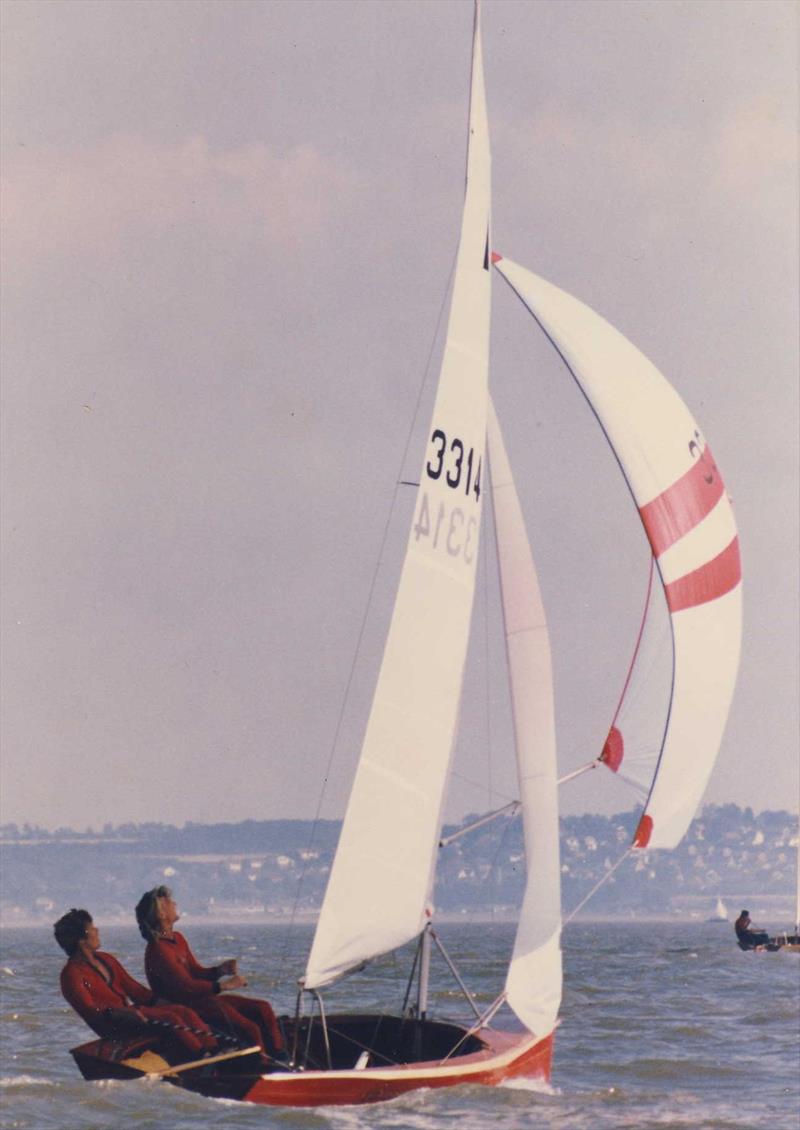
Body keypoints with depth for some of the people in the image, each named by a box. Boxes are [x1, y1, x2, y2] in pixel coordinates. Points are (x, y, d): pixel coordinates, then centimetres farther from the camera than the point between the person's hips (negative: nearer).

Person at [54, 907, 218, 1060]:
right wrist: (120, 1013, -33)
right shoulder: (72, 974, -7)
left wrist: (156, 1000, 5)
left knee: (183, 1012, -13)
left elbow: (131, 987, 19)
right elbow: (89, 1010, -19)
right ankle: (202, 1059, -34)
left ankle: (213, 1050, -26)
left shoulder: (105, 960, 19)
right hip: (111, 1026, -8)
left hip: (128, 1010, 8)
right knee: (170, 1019, -26)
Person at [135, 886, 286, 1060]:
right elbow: (185, 986, -24)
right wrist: (224, 985, -23)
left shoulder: (177, 939, 13)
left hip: (204, 998, 10)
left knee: (263, 1009, -1)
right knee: (250, 1029, -22)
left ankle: (280, 1058, -2)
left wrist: (219, 970, -3)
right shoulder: (158, 950, -18)